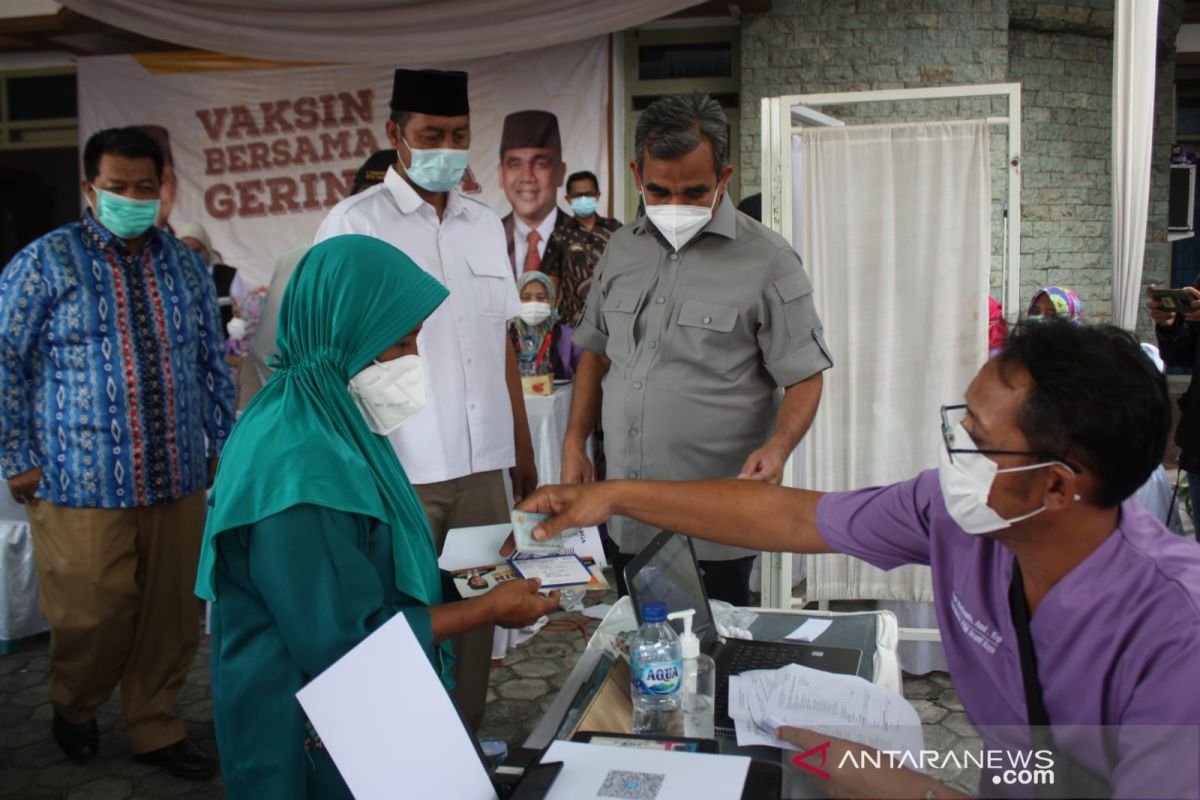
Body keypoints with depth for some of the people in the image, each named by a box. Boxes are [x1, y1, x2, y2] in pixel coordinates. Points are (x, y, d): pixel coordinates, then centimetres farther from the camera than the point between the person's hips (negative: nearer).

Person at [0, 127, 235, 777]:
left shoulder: (185, 265, 11)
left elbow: (213, 362, 16)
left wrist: (221, 444, 13)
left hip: (178, 479, 4)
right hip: (81, 484, -4)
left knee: (174, 614, 8)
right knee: (94, 614, 2)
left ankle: (155, 727, 27)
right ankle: (72, 708, 33)